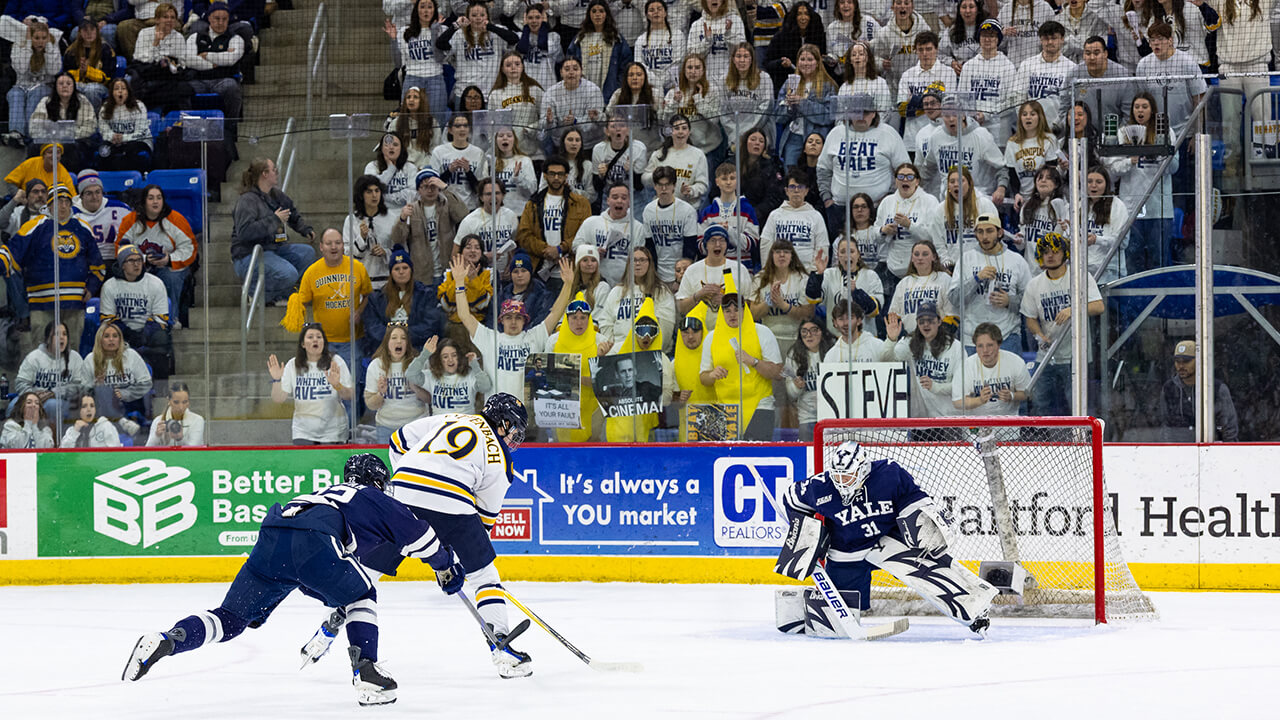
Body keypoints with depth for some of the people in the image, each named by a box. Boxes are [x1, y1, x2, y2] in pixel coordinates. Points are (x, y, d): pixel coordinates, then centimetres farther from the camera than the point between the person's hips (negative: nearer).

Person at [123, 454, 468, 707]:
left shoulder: (328, 494, 46)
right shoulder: (374, 500, 28)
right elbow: (416, 533, 24)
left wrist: (338, 605, 63)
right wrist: (447, 565, 39)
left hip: (269, 541, 5)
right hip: (312, 541, -5)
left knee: (230, 619, 8)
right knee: (361, 597, 20)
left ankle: (165, 640, -16)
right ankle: (366, 675, 6)